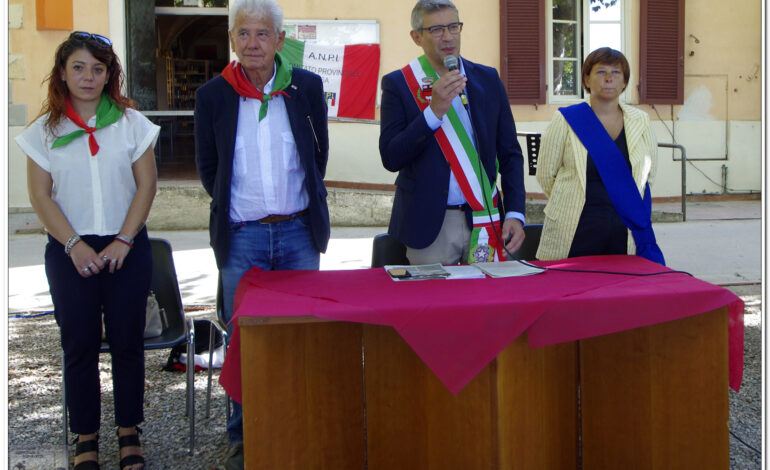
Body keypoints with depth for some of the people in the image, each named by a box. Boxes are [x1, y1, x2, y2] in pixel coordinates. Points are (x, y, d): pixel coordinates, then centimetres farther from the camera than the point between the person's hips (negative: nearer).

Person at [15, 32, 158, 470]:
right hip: (71, 250, 0)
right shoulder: (45, 130, 3)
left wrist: (123, 241, -7)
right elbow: (40, 196, 1)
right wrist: (74, 245, -9)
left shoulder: (132, 123, 3)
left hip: (126, 248, 0)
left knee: (128, 342, 5)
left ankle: (129, 433, 19)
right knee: (80, 346, 4)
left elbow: (146, 185, 1)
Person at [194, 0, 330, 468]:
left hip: (298, 231, 1)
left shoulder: (307, 87, 0)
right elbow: (208, 168, 10)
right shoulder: (212, 95, -1)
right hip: (242, 236, -1)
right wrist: (234, 206, 10)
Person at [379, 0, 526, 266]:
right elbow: (390, 159, -10)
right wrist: (434, 111, -19)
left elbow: (509, 153, 9)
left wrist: (515, 213, -1)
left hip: (485, 220, 3)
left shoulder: (488, 79, 7)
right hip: (429, 224, -2)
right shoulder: (398, 84, -1)